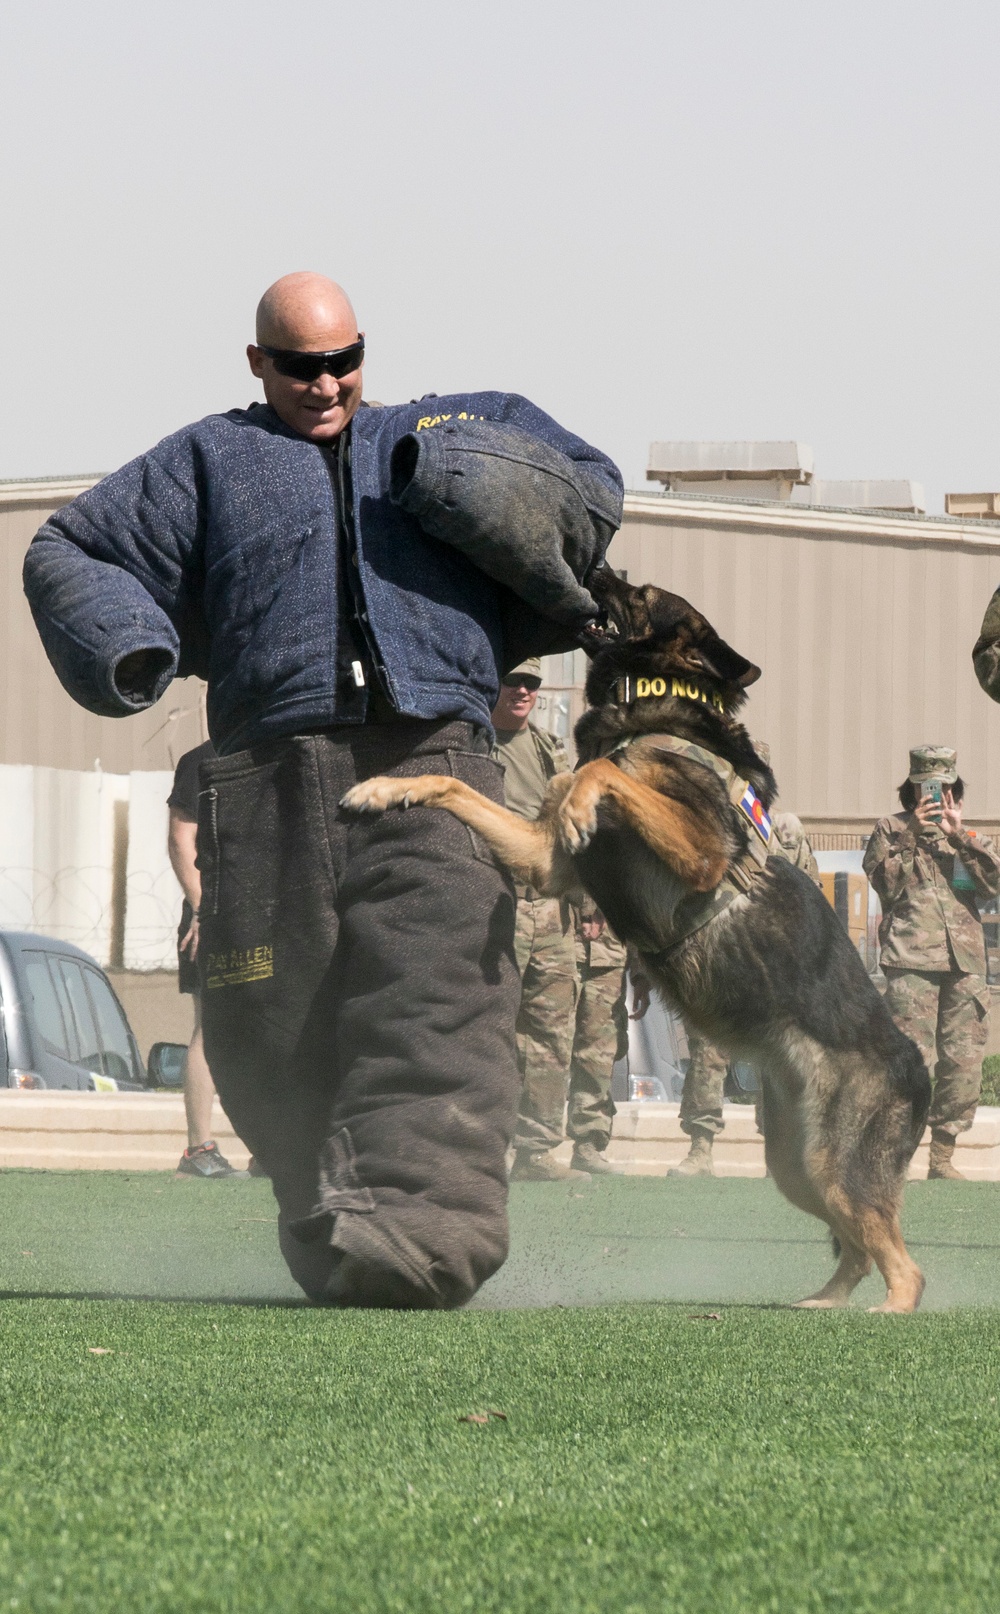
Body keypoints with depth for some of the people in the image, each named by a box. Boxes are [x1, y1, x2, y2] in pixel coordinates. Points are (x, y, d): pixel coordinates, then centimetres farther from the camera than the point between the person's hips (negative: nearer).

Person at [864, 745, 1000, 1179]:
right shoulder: (890, 830, 12)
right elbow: (885, 883, -2)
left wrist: (960, 836, -5)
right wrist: (912, 837, -8)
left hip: (965, 960, 4)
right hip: (912, 957, -4)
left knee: (963, 1062, 3)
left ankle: (943, 1156, 10)